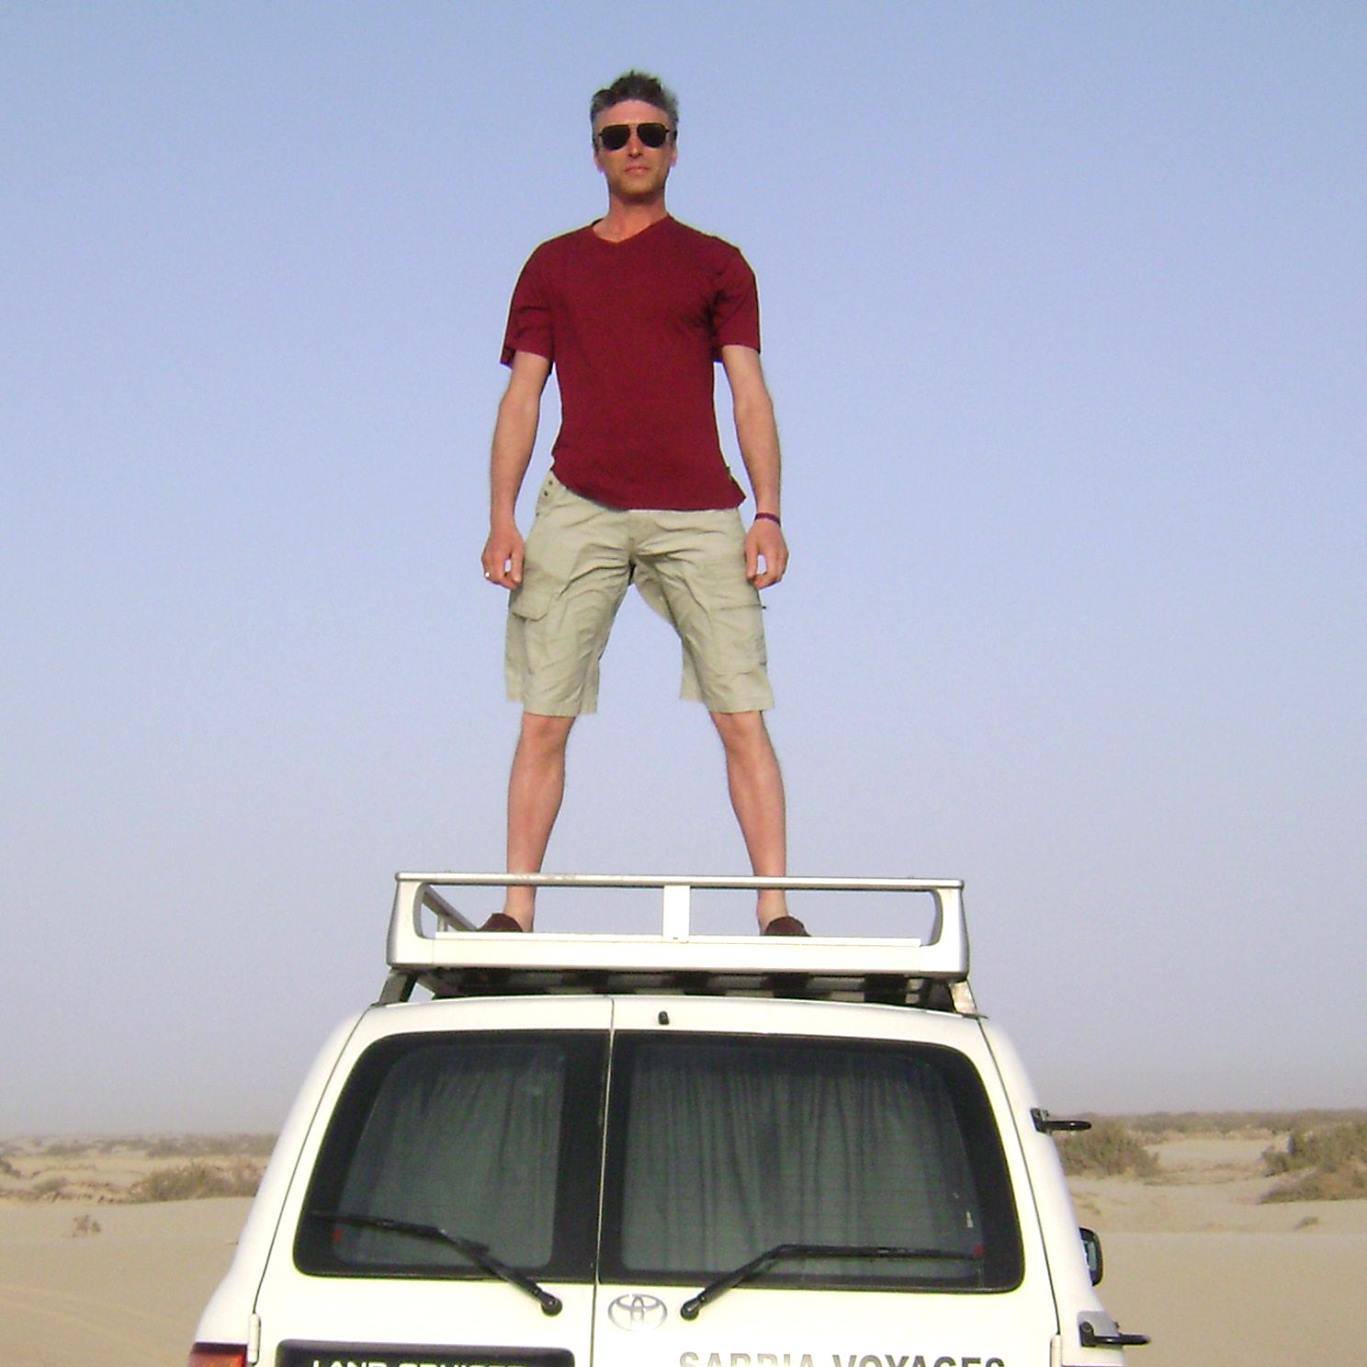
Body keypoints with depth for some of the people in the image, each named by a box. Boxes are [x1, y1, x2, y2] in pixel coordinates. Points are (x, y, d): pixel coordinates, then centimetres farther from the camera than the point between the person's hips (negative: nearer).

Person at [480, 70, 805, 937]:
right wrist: (502, 519, 2)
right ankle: (516, 912, -2)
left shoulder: (715, 264, 16)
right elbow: (523, 397, 14)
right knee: (544, 718, -4)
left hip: (698, 514, -1)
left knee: (742, 717, -7)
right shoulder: (553, 266, 18)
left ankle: (776, 912, -8)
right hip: (578, 511, 1)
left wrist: (768, 514, -3)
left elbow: (750, 392, 9)